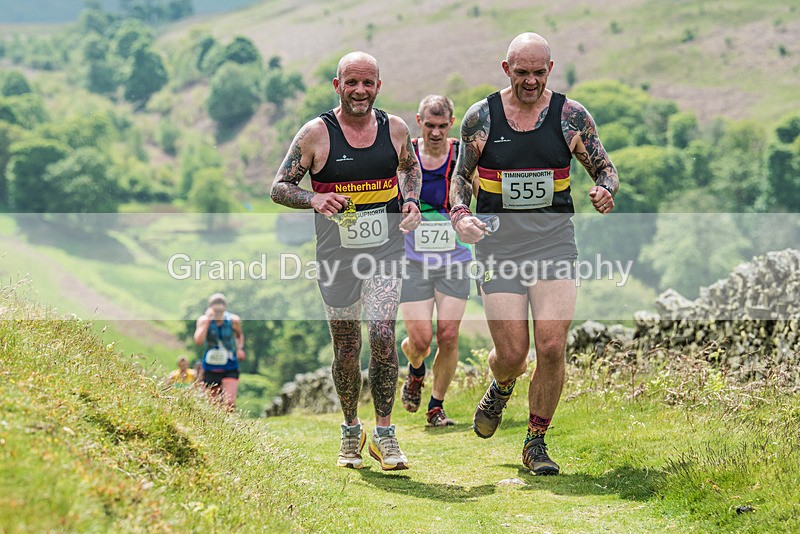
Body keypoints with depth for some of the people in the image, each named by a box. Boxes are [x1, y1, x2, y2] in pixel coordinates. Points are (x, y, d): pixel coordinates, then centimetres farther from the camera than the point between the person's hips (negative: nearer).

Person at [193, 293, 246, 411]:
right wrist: (207, 320, -26)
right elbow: (198, 341, -25)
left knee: (230, 402, -20)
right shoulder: (203, 320, -9)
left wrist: (240, 348, -2)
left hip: (230, 368, -1)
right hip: (210, 368, 1)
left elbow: (240, 335, 17)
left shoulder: (233, 320, -6)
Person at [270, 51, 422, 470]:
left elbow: (410, 167, 22)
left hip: (384, 251, 0)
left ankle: (383, 434, -5)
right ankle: (351, 431, 29)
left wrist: (412, 202, 2)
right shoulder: (316, 133, -7)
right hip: (337, 256, 0)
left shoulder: (395, 128, 1)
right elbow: (279, 187, -4)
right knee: (346, 349, 9)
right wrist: (315, 199, -23)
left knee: (382, 334, -16)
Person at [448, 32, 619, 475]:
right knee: (512, 354, -3)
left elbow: (604, 168, 10)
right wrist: (459, 214, -8)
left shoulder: (571, 116, 2)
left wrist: (605, 191, -13)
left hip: (553, 237, 0)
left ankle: (536, 443, 8)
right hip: (499, 242, 0)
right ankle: (501, 389, 36)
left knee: (552, 346, -11)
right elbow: (460, 176, 12)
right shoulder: (481, 117, 2)